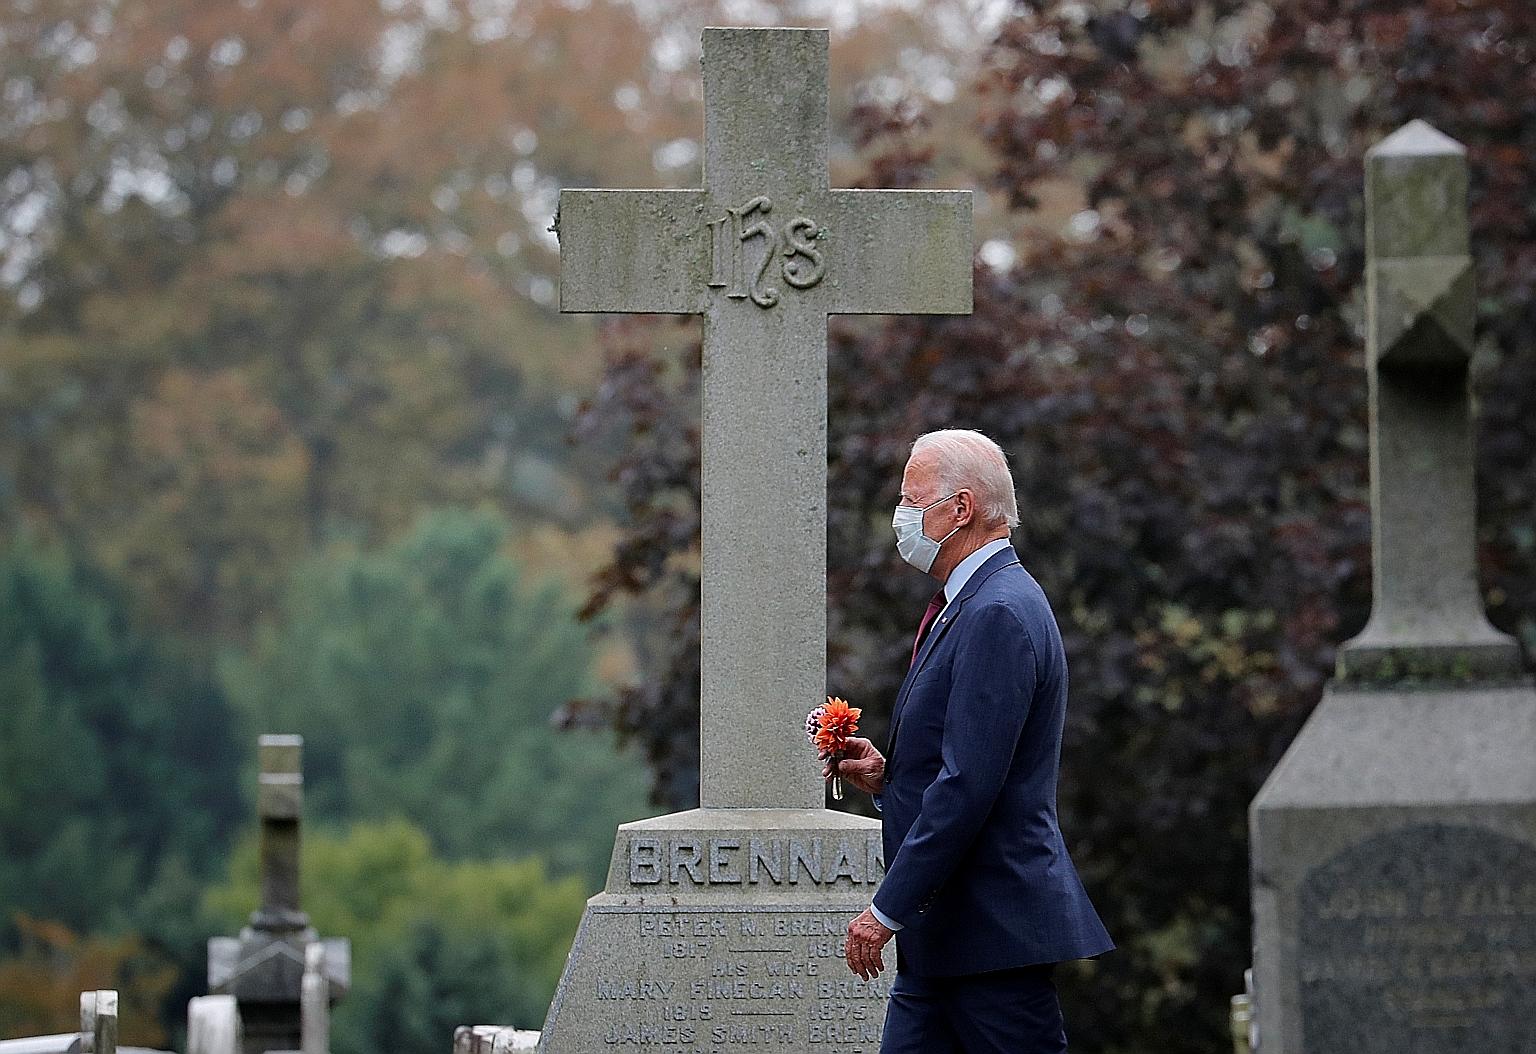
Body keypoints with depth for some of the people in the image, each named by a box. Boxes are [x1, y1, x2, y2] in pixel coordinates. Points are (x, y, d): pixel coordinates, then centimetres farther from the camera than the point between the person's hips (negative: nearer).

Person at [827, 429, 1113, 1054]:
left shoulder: (997, 615, -16)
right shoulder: (970, 605, 18)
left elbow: (969, 786, -22)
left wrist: (888, 910, -20)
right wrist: (886, 777, 6)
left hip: (992, 929, -10)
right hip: (942, 938, 10)